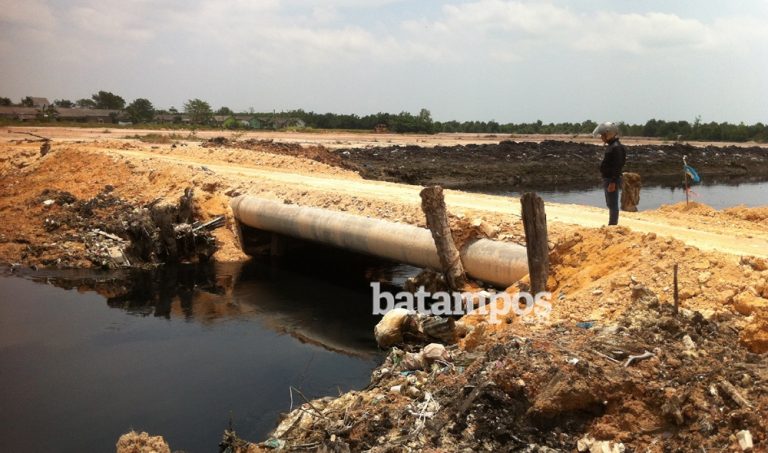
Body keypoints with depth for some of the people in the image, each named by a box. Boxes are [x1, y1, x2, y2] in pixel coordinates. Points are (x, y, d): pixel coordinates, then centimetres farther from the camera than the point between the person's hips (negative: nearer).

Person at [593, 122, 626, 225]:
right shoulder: (612, 146, 15)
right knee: (611, 204, 17)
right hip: (608, 179, 11)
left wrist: (613, 182, -26)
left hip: (612, 181, -11)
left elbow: (617, 166, -23)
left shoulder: (616, 147, -18)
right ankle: (612, 225, 26)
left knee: (613, 205, -6)